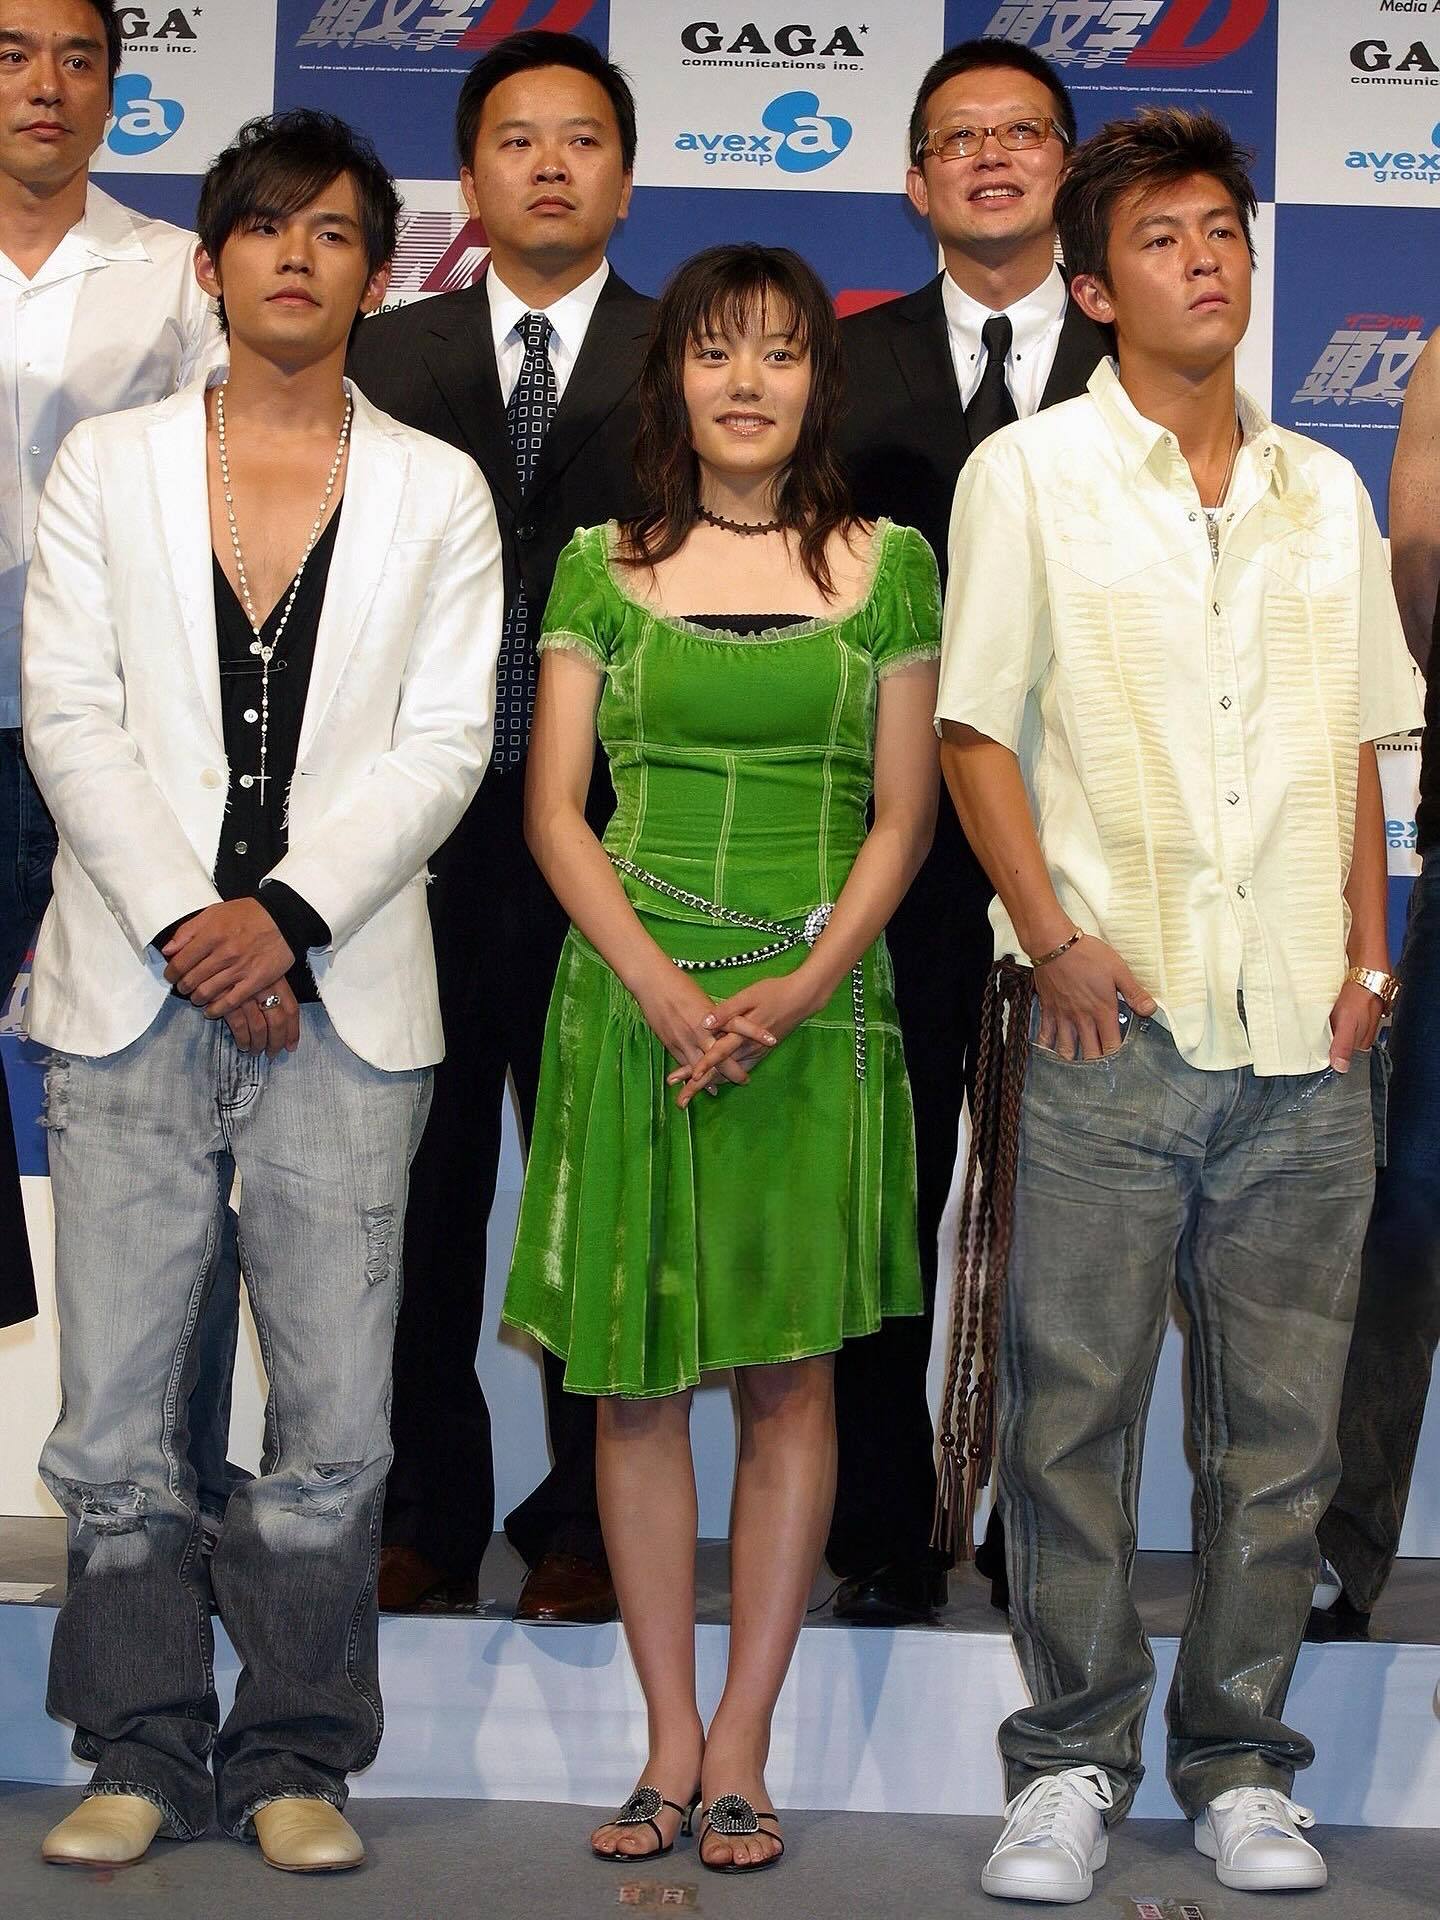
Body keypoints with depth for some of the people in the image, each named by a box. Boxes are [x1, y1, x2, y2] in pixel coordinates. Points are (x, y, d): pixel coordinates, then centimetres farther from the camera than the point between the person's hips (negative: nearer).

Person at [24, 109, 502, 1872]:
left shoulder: (436, 493, 11)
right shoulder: (106, 466, 11)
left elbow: (443, 746, 2)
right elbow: (69, 721, 2)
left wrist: (285, 914, -11)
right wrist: (188, 926, -10)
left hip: (341, 999, 0)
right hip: (133, 994, 0)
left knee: (335, 1424, 0)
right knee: (115, 1413, 1)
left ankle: (295, 1756, 14)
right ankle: (143, 1753, 15)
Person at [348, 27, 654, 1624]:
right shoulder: (386, 357, 10)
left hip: (618, 832, -2)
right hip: (427, 827, 2)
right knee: (422, 1180, 8)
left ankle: (582, 1520, 19)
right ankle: (425, 1510, 21)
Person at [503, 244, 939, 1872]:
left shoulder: (889, 566, 6)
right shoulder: (602, 567, 6)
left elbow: (904, 815, 4)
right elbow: (554, 808, 2)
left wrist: (801, 988, -11)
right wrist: (662, 988, -12)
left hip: (818, 1006, 0)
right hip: (632, 995, 0)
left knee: (789, 1372, 1)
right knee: (633, 1377, 2)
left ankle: (741, 1744, 11)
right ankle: (670, 1737, 13)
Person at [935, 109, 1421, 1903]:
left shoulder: (1325, 493, 15)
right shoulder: (1028, 476, 4)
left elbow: (1357, 751, 17)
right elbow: (976, 735, 1)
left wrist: (1367, 959, 7)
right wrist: (1054, 942, -8)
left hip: (1304, 1037, 4)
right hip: (1111, 1021, -3)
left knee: (1281, 1423, 7)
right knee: (1072, 1407, 0)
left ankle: (1240, 1763, 19)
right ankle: (1071, 1759, 14)